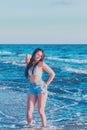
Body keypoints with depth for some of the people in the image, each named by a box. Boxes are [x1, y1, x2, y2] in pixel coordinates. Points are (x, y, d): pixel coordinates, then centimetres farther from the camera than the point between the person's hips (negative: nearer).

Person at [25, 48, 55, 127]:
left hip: (41, 87, -4)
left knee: (41, 111, -8)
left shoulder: (41, 64, -1)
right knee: (29, 111, -4)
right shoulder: (29, 64, 10)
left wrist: (46, 84, -4)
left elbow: (52, 74, 1)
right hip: (32, 88, 4)